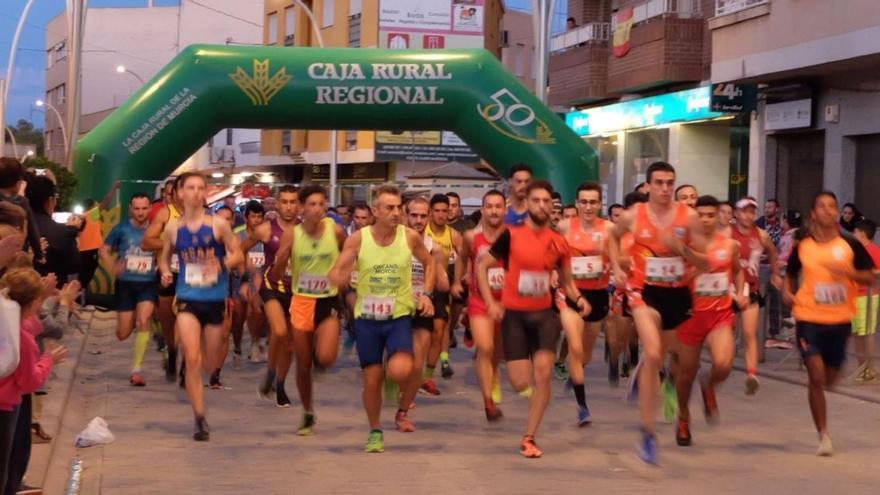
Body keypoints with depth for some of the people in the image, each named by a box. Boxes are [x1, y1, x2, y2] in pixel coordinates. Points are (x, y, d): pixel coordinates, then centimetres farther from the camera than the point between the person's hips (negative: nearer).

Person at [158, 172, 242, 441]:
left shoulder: (218, 225, -5)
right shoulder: (173, 227, 2)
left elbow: (238, 255, -2)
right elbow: (164, 257, 15)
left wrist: (221, 264, -22)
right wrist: (165, 272, -7)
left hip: (215, 299, 0)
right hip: (188, 299, 0)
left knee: (211, 365, 12)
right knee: (192, 360, -14)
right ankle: (200, 421, -6)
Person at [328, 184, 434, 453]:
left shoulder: (410, 237, -7)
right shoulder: (358, 239, -8)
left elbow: (429, 263, 12)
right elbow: (335, 277, -6)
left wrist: (427, 294, -1)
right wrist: (345, 273, -29)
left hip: (400, 314, -1)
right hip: (367, 317, 1)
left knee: (399, 372, -24)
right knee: (371, 379, 6)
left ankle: (394, 362, 14)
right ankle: (375, 432, 27)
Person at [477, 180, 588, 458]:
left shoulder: (558, 242, 4)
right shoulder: (511, 236, -7)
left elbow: (566, 280, 17)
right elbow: (481, 266, -1)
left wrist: (578, 298, -3)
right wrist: (490, 302, -10)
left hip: (544, 313, 3)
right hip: (514, 314, -2)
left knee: (543, 374, -13)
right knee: (521, 384, -6)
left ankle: (529, 438, -1)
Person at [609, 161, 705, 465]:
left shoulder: (689, 216, -6)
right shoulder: (633, 216, -5)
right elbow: (613, 237, 18)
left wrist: (679, 247, -20)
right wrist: (616, 267, 5)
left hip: (677, 292, 3)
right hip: (644, 291, -2)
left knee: (661, 355, 19)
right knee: (653, 355, -20)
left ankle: (641, 371, 60)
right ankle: (648, 432, -14)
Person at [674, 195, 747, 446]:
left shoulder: (730, 245, 3)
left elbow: (737, 270, 22)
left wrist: (739, 293, 8)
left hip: (721, 313, 1)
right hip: (692, 313, -1)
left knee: (723, 365, -23)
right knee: (687, 373, 9)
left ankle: (709, 386, 14)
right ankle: (683, 418, 36)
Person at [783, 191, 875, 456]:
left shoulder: (850, 245, -2)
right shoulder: (802, 247, 0)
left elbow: (869, 277, -1)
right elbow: (790, 275, 15)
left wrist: (848, 271, -19)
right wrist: (787, 291, -5)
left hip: (840, 321, 2)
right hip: (810, 319, -2)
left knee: (830, 378, 14)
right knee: (816, 377, -10)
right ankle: (823, 436, 0)